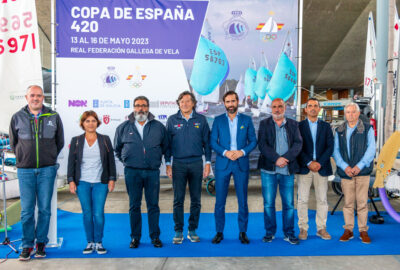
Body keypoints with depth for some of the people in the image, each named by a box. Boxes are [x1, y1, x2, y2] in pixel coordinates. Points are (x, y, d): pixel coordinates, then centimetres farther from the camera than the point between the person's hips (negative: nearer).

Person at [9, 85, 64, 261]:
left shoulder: (53, 117, 3)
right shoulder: (17, 117, 4)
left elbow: (60, 142, 12)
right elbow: (13, 143, 15)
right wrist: (23, 159, 11)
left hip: (47, 169, 0)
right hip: (25, 170, 0)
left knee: (44, 209, 4)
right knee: (26, 210, 2)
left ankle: (41, 243, 18)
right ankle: (27, 246, 14)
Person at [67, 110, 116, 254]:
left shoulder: (105, 140, 6)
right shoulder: (76, 141, 7)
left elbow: (111, 161, 7)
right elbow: (71, 162, 7)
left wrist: (112, 179, 1)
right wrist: (71, 181, 0)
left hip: (100, 183, -1)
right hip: (82, 183, 1)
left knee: (98, 214, -5)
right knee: (87, 214, 4)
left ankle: (99, 242, 12)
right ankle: (90, 242, 18)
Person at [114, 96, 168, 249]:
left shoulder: (158, 127, 6)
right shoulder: (124, 127, 7)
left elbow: (165, 146, 18)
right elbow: (117, 148, 19)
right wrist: (126, 161, 14)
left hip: (152, 172, 0)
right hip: (132, 172, 0)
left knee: (153, 205, 4)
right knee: (134, 206, 5)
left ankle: (155, 237, 16)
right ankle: (135, 237, 16)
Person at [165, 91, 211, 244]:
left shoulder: (201, 120, 5)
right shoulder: (172, 120, 5)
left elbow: (207, 142, 7)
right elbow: (167, 143, 7)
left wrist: (208, 163, 1)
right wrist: (168, 164, 2)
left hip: (196, 164, 1)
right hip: (178, 164, 0)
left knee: (196, 200, 6)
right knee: (178, 200, 1)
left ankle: (192, 230, 19)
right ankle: (178, 232, 12)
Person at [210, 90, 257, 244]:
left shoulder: (246, 120, 8)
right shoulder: (218, 120, 7)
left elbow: (253, 141, 6)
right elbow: (213, 142, 2)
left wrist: (242, 152, -11)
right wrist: (225, 152, -13)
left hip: (241, 163, 0)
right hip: (222, 163, 0)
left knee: (242, 200, 4)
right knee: (220, 200, 2)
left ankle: (243, 232, 16)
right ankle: (219, 232, 14)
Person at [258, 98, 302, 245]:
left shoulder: (293, 124, 11)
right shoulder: (264, 124, 6)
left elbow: (298, 143, -1)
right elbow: (262, 144, -6)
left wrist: (286, 158, -16)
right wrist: (276, 159, -17)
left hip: (288, 169, 1)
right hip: (268, 169, -1)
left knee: (289, 203, 4)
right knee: (268, 203, 5)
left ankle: (289, 233, 16)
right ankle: (270, 232, 18)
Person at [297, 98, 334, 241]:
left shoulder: (326, 126, 11)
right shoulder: (299, 126, 5)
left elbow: (330, 147, 3)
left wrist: (320, 163, -10)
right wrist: (309, 163, -13)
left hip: (321, 168, 2)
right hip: (304, 168, -2)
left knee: (322, 199, 6)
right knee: (302, 199, 1)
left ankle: (321, 228, 17)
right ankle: (303, 229, 10)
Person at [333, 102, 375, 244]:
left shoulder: (367, 129, 4)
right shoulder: (339, 131, 10)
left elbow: (371, 149, -4)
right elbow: (336, 151, 4)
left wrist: (359, 166, -14)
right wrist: (345, 167, -10)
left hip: (362, 171, -1)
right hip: (345, 172, 2)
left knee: (362, 202, 1)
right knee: (348, 202, 5)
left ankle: (363, 231, 12)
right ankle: (348, 230, 14)